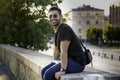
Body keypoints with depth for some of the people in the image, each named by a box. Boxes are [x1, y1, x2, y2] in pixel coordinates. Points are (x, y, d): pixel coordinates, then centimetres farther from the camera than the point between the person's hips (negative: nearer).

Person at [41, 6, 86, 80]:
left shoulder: (65, 29, -18)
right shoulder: (56, 30, 12)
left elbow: (64, 51, -25)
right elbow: (56, 49, 20)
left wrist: (63, 70, -29)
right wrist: (54, 64, 16)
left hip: (77, 62, -10)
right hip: (69, 60, 10)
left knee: (49, 73, -21)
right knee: (44, 71, 3)